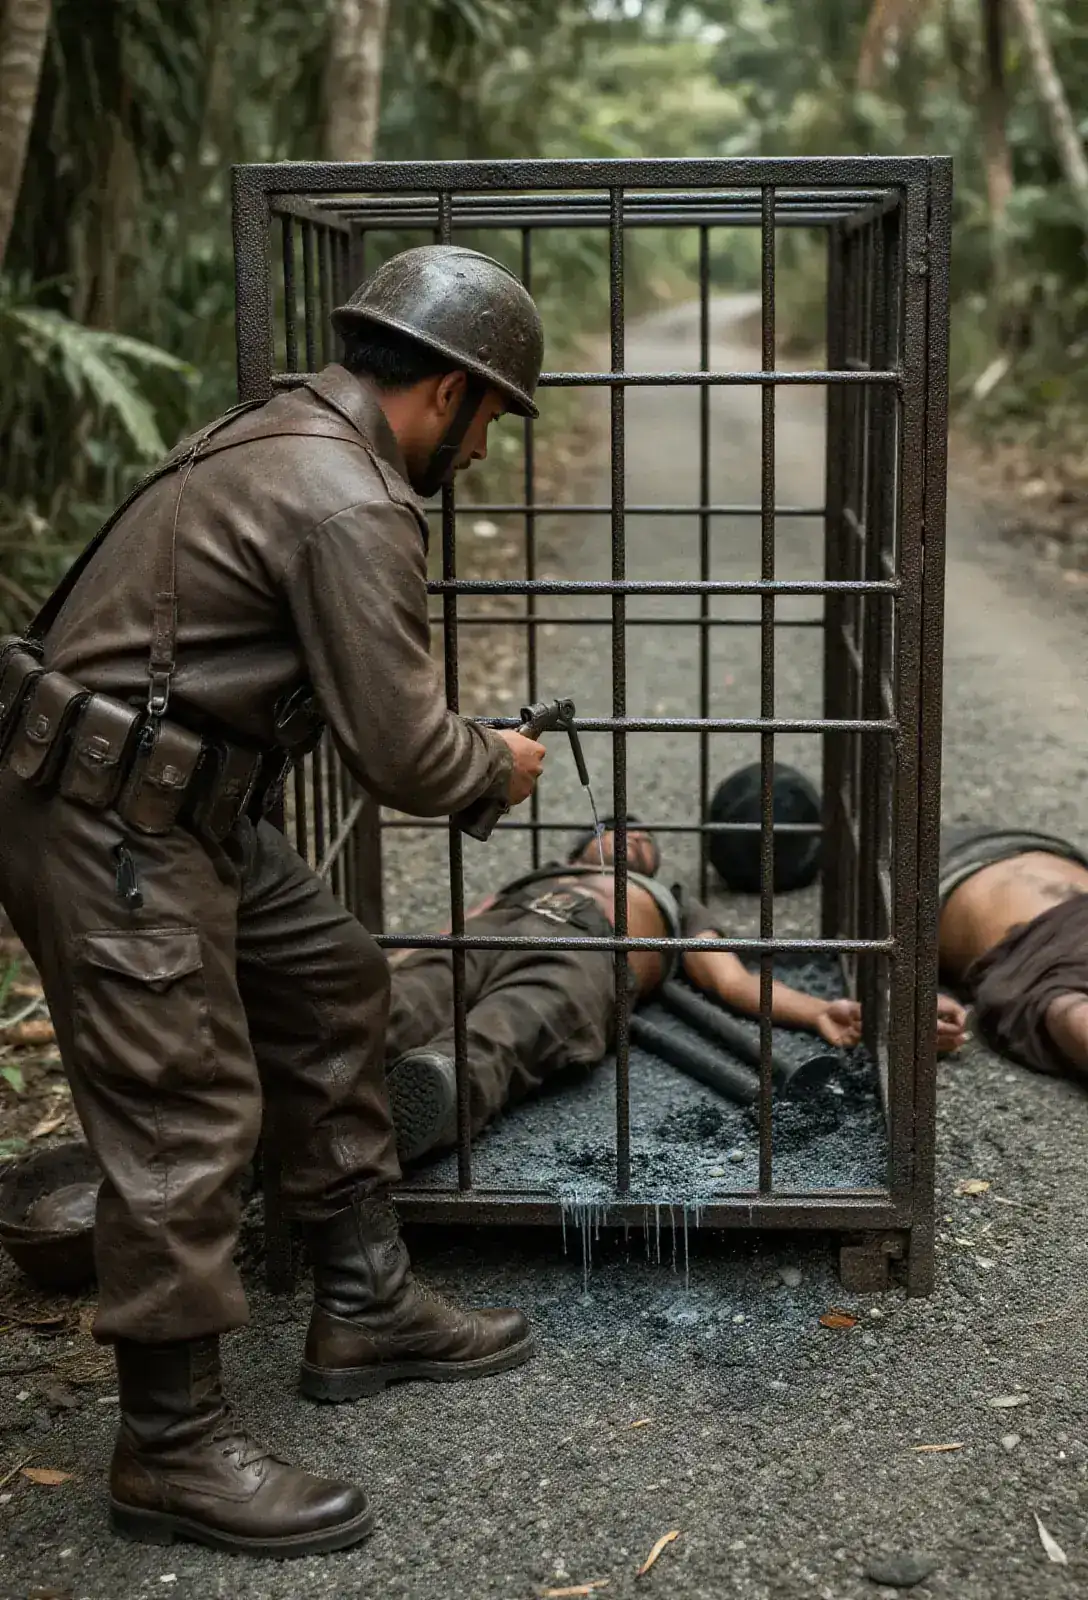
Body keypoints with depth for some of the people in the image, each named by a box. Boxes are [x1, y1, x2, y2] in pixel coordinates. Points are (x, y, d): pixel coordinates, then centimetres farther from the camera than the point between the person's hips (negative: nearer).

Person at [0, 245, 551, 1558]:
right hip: (111, 826, -11)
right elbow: (402, 753, -19)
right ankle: (173, 1450, 10)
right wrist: (499, 767, 1)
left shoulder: (290, 440, 13)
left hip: (176, 808, 11)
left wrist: (462, 748, 15)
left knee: (331, 987, 17)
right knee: (187, 1117, -4)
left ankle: (364, 1310, 27)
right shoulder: (348, 506, -20)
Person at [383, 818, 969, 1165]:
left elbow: (734, 982, 23)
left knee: (496, 1043, -43)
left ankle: (423, 1098, -75)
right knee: (396, 1014, -39)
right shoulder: (524, 879, 47)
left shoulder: (676, 904, 44)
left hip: (584, 951, -2)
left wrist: (822, 1012, 1)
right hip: (489, 931, 2)